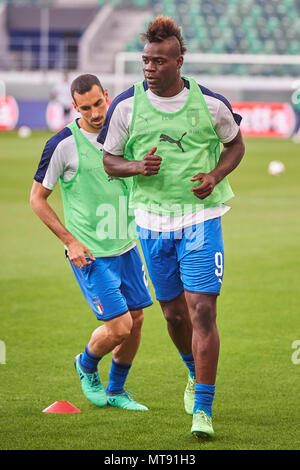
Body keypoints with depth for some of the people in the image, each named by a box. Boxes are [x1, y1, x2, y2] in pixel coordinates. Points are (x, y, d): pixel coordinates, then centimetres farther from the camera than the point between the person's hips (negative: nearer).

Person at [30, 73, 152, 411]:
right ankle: (86, 365, 22)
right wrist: (70, 241, -11)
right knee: (119, 326, -10)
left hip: (126, 246, 6)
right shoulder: (64, 145, -14)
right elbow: (37, 197, -6)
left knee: (136, 319, 7)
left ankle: (116, 390, 28)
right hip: (90, 253, -6)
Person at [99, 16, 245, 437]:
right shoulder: (125, 106, -4)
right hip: (153, 220, 2)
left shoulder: (210, 103, -6)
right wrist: (137, 166, -16)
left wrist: (215, 176, -9)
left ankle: (203, 409, -7)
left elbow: (235, 144, 10)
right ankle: (196, 374, 43)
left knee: (202, 311, -11)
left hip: (202, 217, -2)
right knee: (174, 313, 12)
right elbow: (109, 161, 5)